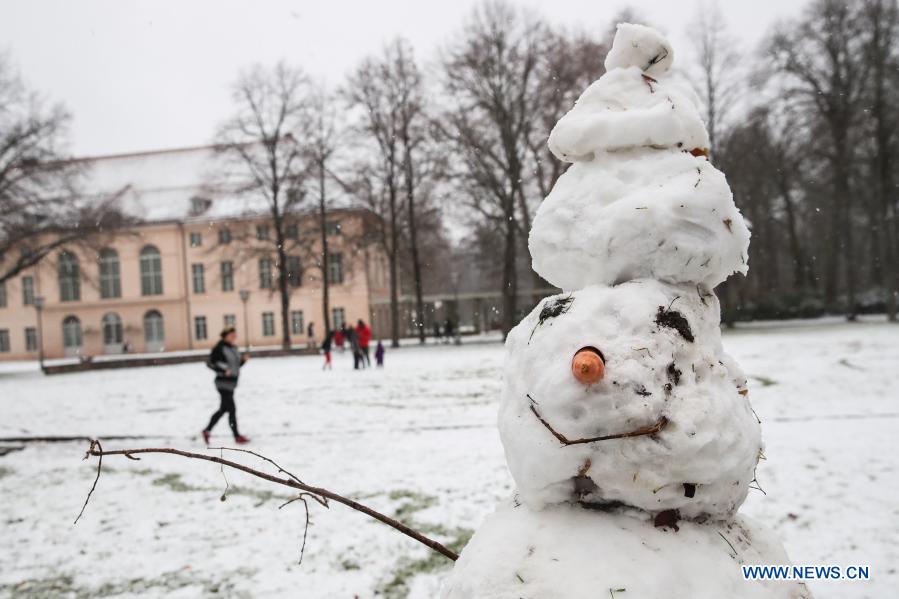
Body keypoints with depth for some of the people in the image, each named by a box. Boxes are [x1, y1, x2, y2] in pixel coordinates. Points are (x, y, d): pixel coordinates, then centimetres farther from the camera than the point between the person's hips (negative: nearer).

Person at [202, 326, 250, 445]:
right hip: (223, 382, -9)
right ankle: (237, 437, 2)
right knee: (232, 409, -5)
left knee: (223, 409, 16)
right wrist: (223, 370, -23)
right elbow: (210, 363, -13)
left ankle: (207, 430, 29)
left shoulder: (234, 348, 11)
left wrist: (244, 359, -1)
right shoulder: (219, 348, -12)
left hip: (231, 382, 9)